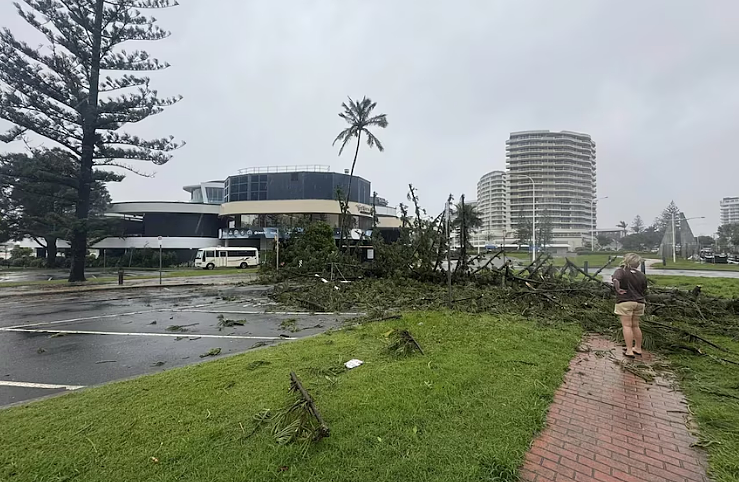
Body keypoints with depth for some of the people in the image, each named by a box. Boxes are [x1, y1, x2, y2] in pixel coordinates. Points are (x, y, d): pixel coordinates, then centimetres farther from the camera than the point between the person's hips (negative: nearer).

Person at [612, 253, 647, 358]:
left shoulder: (621, 271, -8)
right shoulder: (642, 275, 7)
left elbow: (616, 279, -31)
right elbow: (644, 291, 16)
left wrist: (618, 290, -19)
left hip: (625, 302, -5)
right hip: (639, 302, 5)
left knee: (627, 325, -4)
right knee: (635, 326, 17)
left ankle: (629, 351, -5)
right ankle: (638, 348, 27)